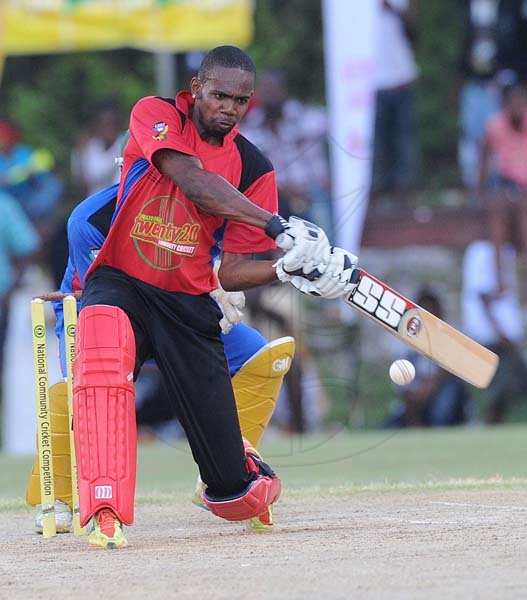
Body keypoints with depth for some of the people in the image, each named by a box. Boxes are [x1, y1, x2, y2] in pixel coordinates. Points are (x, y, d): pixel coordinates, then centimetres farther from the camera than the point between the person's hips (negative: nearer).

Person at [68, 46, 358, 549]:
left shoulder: (253, 171, 1)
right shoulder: (155, 115, -7)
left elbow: (231, 274, 0)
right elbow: (195, 183, -26)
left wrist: (289, 269, -19)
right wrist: (278, 225, -33)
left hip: (189, 304, 3)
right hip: (120, 285, -2)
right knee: (103, 334, -42)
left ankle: (241, 474, 42)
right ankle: (106, 513, -41)